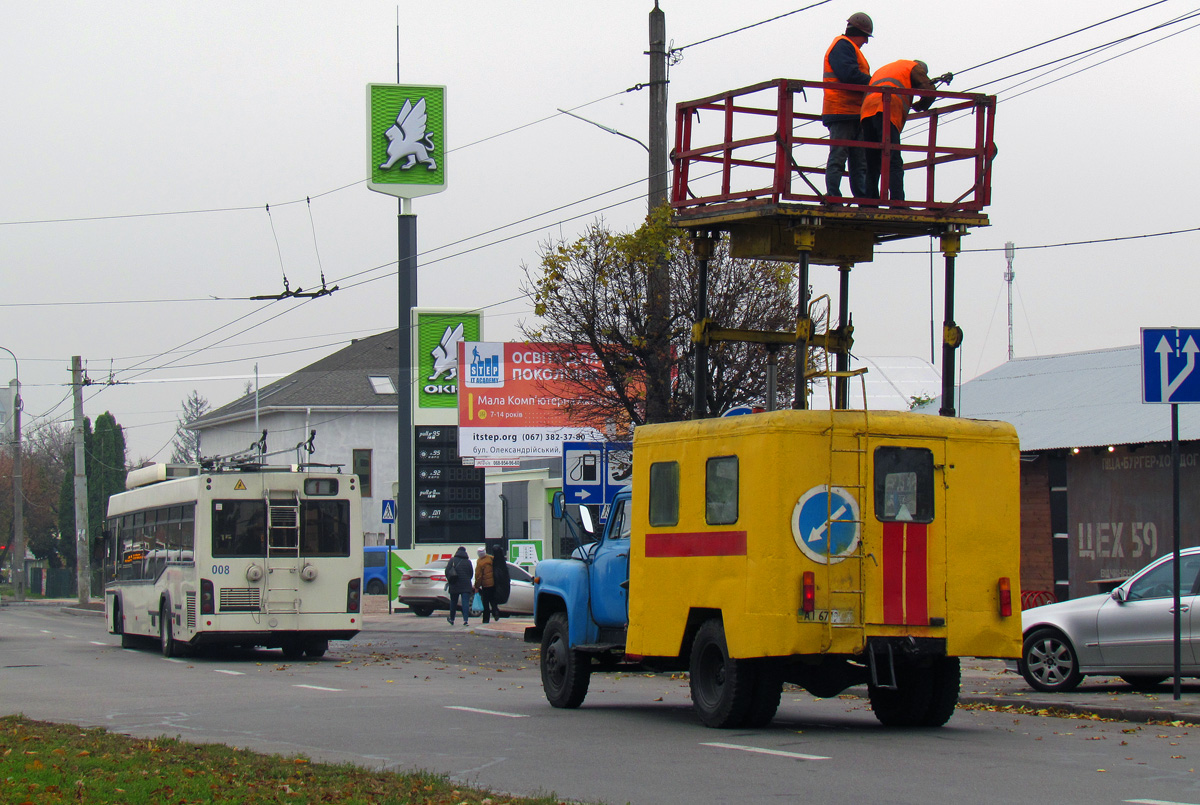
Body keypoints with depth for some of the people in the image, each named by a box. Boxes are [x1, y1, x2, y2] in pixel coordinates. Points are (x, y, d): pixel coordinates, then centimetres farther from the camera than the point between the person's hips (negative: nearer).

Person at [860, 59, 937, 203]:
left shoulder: (881, 70, 40)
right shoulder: (914, 67, 20)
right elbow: (930, 90, 12)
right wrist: (920, 106, 30)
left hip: (866, 112, 6)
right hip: (887, 112, -6)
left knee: (872, 165, 9)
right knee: (893, 163, -14)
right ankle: (897, 203, -26)